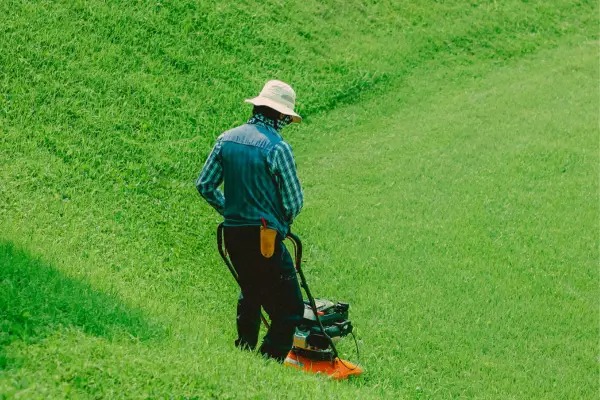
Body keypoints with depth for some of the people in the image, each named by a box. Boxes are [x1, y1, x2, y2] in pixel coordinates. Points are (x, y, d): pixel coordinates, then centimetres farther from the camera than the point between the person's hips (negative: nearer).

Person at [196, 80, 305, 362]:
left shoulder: (227, 139, 5)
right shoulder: (277, 147, -14)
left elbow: (205, 185, 10)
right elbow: (294, 201, -11)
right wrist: (283, 222, 10)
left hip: (232, 233, 7)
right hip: (265, 238, -7)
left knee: (250, 295, 27)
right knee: (290, 309, -2)